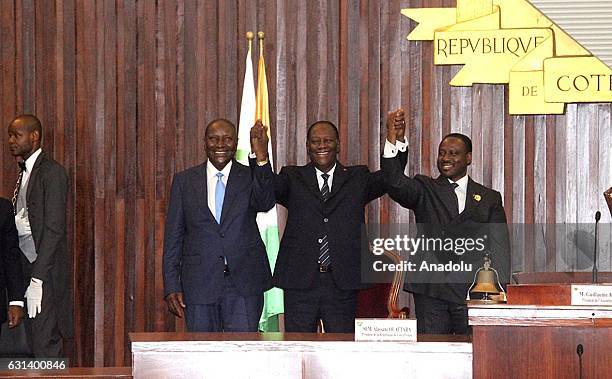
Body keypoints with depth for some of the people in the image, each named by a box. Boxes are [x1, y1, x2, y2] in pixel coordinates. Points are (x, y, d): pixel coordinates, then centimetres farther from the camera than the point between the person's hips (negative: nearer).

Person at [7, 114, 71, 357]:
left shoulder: (52, 173, -9)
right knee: (31, 343, 9)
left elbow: (54, 229, -16)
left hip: (44, 269, -9)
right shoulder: (25, 172, 18)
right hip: (25, 265, 9)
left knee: (45, 346, -9)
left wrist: (37, 280, -21)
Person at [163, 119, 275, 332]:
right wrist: (171, 286, 2)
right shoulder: (184, 181, 8)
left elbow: (266, 203, -18)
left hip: (244, 284, -1)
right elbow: (173, 236, 8)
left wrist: (261, 158, -32)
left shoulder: (251, 177, 5)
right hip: (200, 283, 1)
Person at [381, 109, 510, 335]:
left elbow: (499, 248, 9)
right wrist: (394, 139, -23)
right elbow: (396, 184, -10)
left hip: (474, 291, 0)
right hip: (430, 292, 0)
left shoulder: (489, 199, 13)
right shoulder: (425, 191, 11)